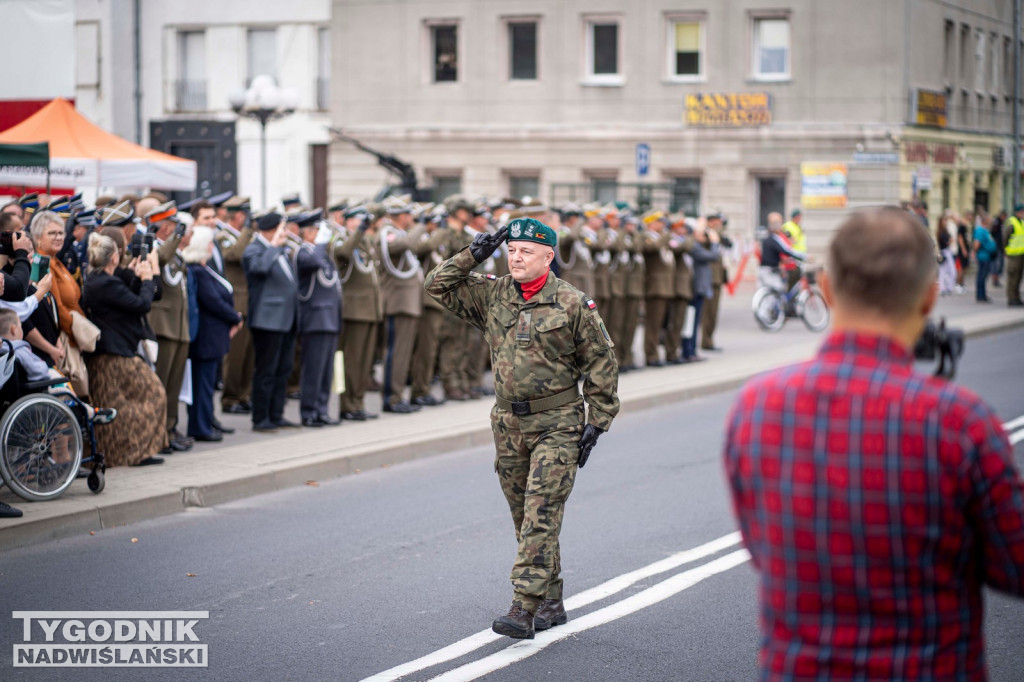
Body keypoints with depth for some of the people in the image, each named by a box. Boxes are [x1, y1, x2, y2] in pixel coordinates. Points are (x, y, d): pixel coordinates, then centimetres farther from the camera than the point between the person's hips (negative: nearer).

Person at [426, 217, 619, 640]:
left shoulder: (572, 304, -6)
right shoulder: (492, 296, 6)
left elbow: (601, 362, -2)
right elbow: (440, 285, 9)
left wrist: (597, 422, -6)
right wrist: (473, 255, -3)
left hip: (556, 424, -5)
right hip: (508, 423, 5)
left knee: (541, 517, -11)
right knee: (526, 520, 11)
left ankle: (524, 608, -15)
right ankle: (551, 601, 23)